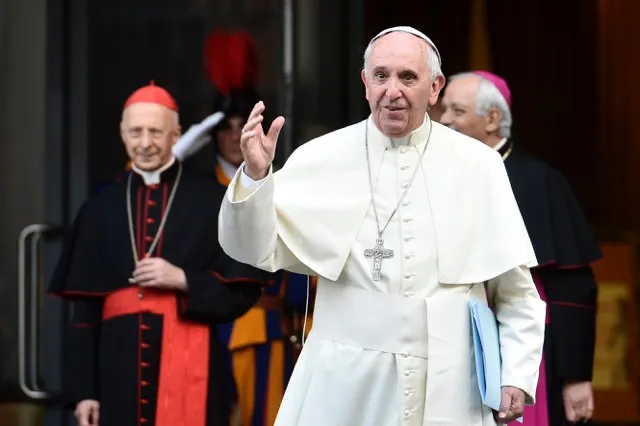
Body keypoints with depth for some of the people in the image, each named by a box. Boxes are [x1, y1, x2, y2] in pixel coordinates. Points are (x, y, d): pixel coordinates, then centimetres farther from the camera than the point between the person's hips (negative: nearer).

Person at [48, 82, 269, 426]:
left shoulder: (212, 201, 5)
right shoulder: (101, 208, 12)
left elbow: (243, 289, 3)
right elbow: (85, 307, 11)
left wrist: (183, 280, -12)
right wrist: (83, 388, 4)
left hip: (188, 365, -3)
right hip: (120, 366, 3)